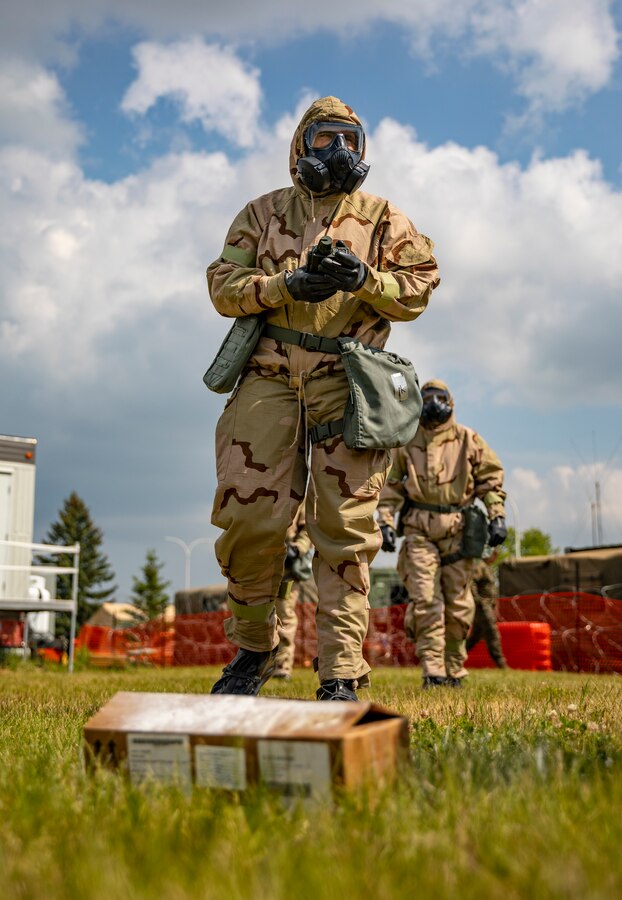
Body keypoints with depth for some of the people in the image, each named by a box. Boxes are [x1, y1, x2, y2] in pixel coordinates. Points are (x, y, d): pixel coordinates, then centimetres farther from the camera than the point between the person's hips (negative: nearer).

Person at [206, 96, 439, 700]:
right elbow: (223, 284, 8)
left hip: (346, 384, 0)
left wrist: (364, 278, -11)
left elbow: (419, 287, 8)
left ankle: (341, 676, -3)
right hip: (269, 378, 1)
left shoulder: (383, 218, 16)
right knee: (249, 518, -6)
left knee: (344, 530, -5)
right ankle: (253, 649, 16)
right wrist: (286, 285, -9)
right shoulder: (265, 212, 17)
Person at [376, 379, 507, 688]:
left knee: (458, 604, 3)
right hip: (419, 531, -1)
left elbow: (491, 477, 11)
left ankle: (454, 669, 15)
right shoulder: (406, 442, 11)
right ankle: (432, 671, -9)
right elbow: (391, 485, 12)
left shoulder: (467, 439, 10)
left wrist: (497, 515, 0)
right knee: (426, 601, -10)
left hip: (458, 531, 1)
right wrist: (386, 522, 2)